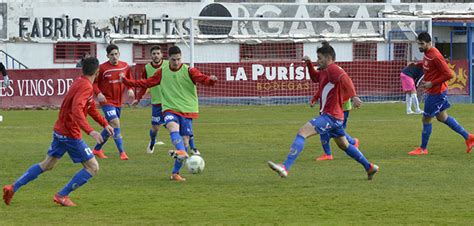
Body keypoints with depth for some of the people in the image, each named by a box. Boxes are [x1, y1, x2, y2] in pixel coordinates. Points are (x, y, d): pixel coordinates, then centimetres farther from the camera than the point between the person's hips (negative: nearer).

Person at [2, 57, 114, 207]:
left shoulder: (79, 82, 11)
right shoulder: (86, 87, -20)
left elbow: (91, 107, 25)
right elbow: (77, 110, -34)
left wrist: (105, 124, 30)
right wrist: (90, 131, -42)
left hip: (59, 131, 10)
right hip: (71, 135, -10)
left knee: (47, 164, 22)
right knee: (92, 167, -1)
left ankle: (13, 188, 19)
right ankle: (62, 196, -1)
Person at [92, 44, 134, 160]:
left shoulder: (125, 66, 1)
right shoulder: (102, 68, -13)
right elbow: (94, 83, -6)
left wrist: (130, 89, -3)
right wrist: (98, 93, -22)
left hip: (118, 102, 6)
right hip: (107, 101, -6)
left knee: (110, 127, 15)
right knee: (116, 123, -20)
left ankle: (97, 149, 32)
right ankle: (122, 152, -18)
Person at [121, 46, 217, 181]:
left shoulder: (188, 71, -2)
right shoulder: (163, 72, 7)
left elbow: (203, 79, -16)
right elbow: (146, 83, 13)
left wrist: (211, 80, -40)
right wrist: (127, 82, 8)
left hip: (187, 110, 0)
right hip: (170, 109, 0)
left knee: (185, 141, -3)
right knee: (173, 127, -34)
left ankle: (175, 173, 8)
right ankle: (181, 152, -56)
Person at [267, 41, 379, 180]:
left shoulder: (332, 69, -12)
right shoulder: (324, 72, 18)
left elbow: (345, 79, -29)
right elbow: (314, 78, 37)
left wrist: (353, 97, -42)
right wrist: (309, 64, 20)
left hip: (330, 116, -11)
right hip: (336, 117, 11)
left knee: (302, 132, -20)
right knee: (344, 145, 23)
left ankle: (285, 167, -30)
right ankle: (370, 167, 31)